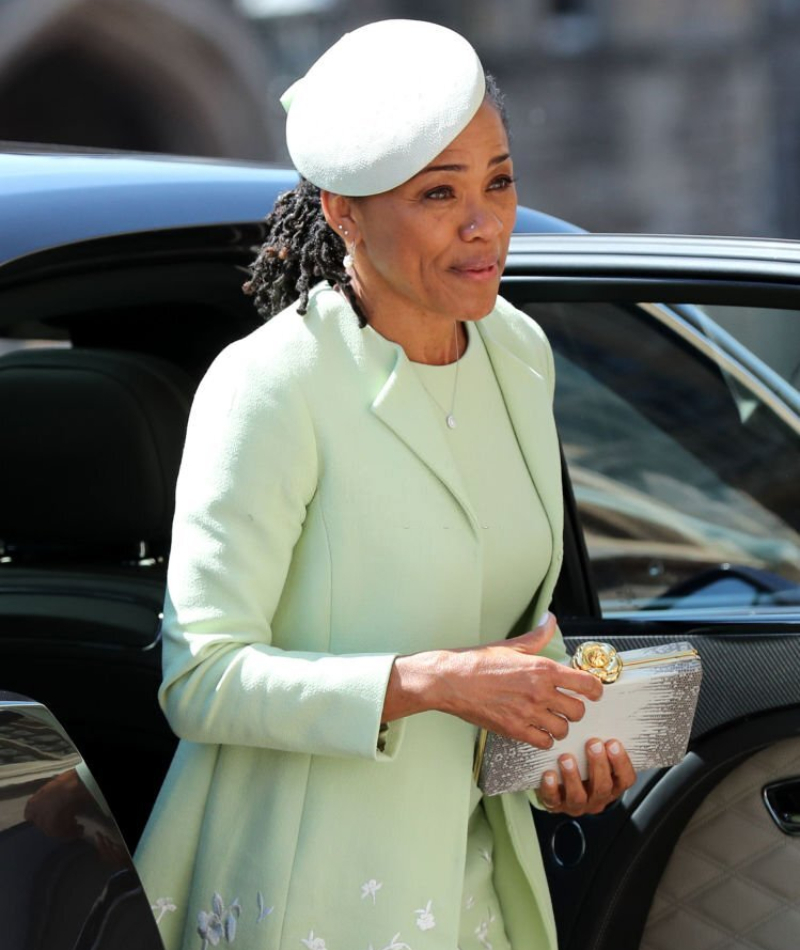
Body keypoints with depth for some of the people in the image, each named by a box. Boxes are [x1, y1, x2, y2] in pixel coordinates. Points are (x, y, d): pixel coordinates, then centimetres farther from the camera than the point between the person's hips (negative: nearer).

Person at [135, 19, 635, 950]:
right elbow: (199, 680, -21)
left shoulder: (519, 352, 4)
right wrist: (428, 682, -28)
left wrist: (572, 728, 0)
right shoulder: (267, 390, -19)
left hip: (472, 867, 7)